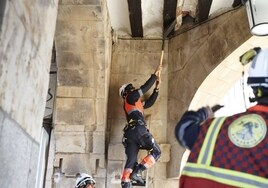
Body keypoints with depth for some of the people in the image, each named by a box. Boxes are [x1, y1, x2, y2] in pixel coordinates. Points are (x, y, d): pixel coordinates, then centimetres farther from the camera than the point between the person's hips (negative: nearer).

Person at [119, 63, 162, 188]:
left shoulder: (135, 103, 34)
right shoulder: (130, 97, 10)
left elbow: (149, 102, 37)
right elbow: (144, 88, 4)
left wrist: (157, 87, 34)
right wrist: (155, 74, 11)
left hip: (130, 133, 9)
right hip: (138, 130, -9)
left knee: (131, 160, -2)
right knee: (156, 152, -3)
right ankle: (137, 172, -16)